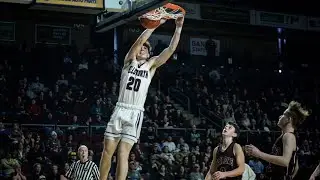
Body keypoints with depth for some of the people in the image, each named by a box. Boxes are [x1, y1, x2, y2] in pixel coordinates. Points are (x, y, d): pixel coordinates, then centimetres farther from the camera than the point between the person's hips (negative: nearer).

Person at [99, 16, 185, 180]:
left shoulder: (151, 65, 13)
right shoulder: (129, 60, 11)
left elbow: (171, 49, 3)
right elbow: (139, 41, -5)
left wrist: (178, 28, -4)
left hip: (136, 114, -1)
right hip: (120, 110, 1)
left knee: (123, 154, -10)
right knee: (107, 151, 2)